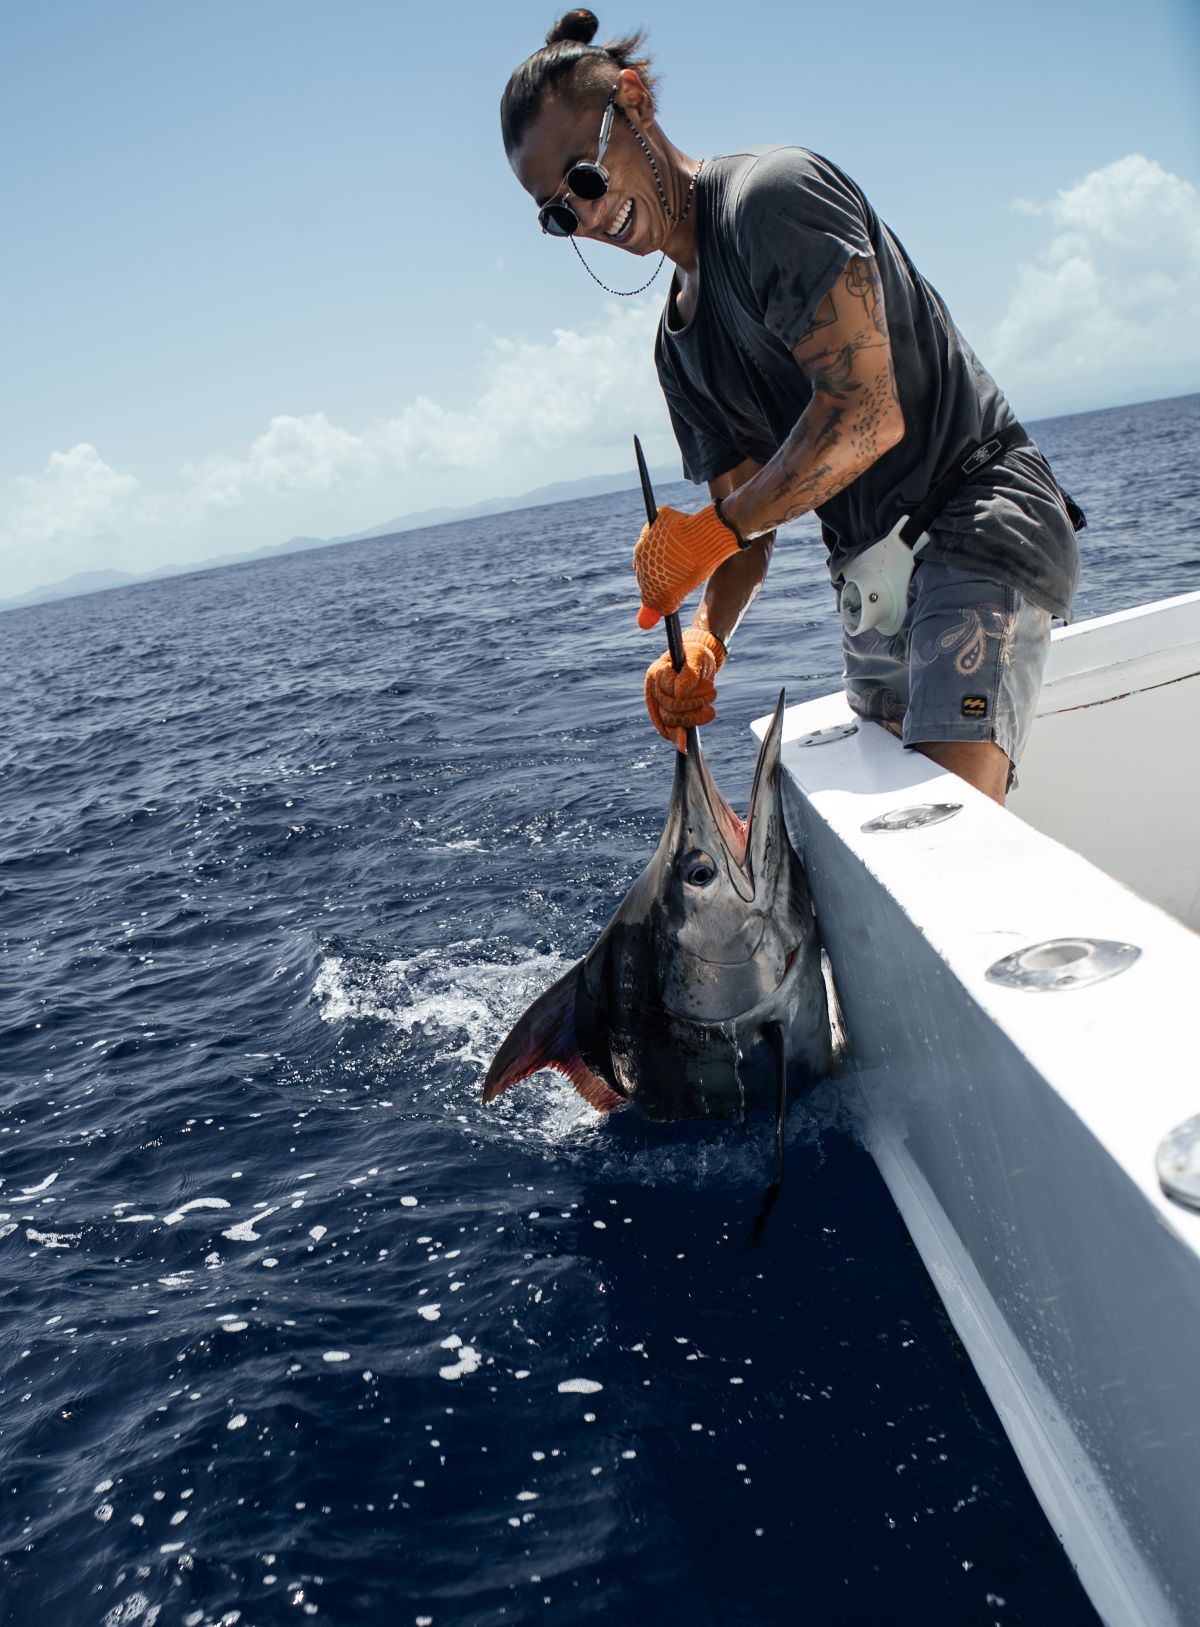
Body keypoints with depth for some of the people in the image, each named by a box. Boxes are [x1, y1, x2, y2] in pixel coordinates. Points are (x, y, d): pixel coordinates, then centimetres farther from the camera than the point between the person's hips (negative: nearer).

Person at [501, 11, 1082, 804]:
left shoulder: (772, 192, -13)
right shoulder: (679, 345, 14)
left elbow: (865, 415, -23)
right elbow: (747, 514, 12)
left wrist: (705, 532, -14)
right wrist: (705, 637, -8)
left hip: (979, 523, -9)